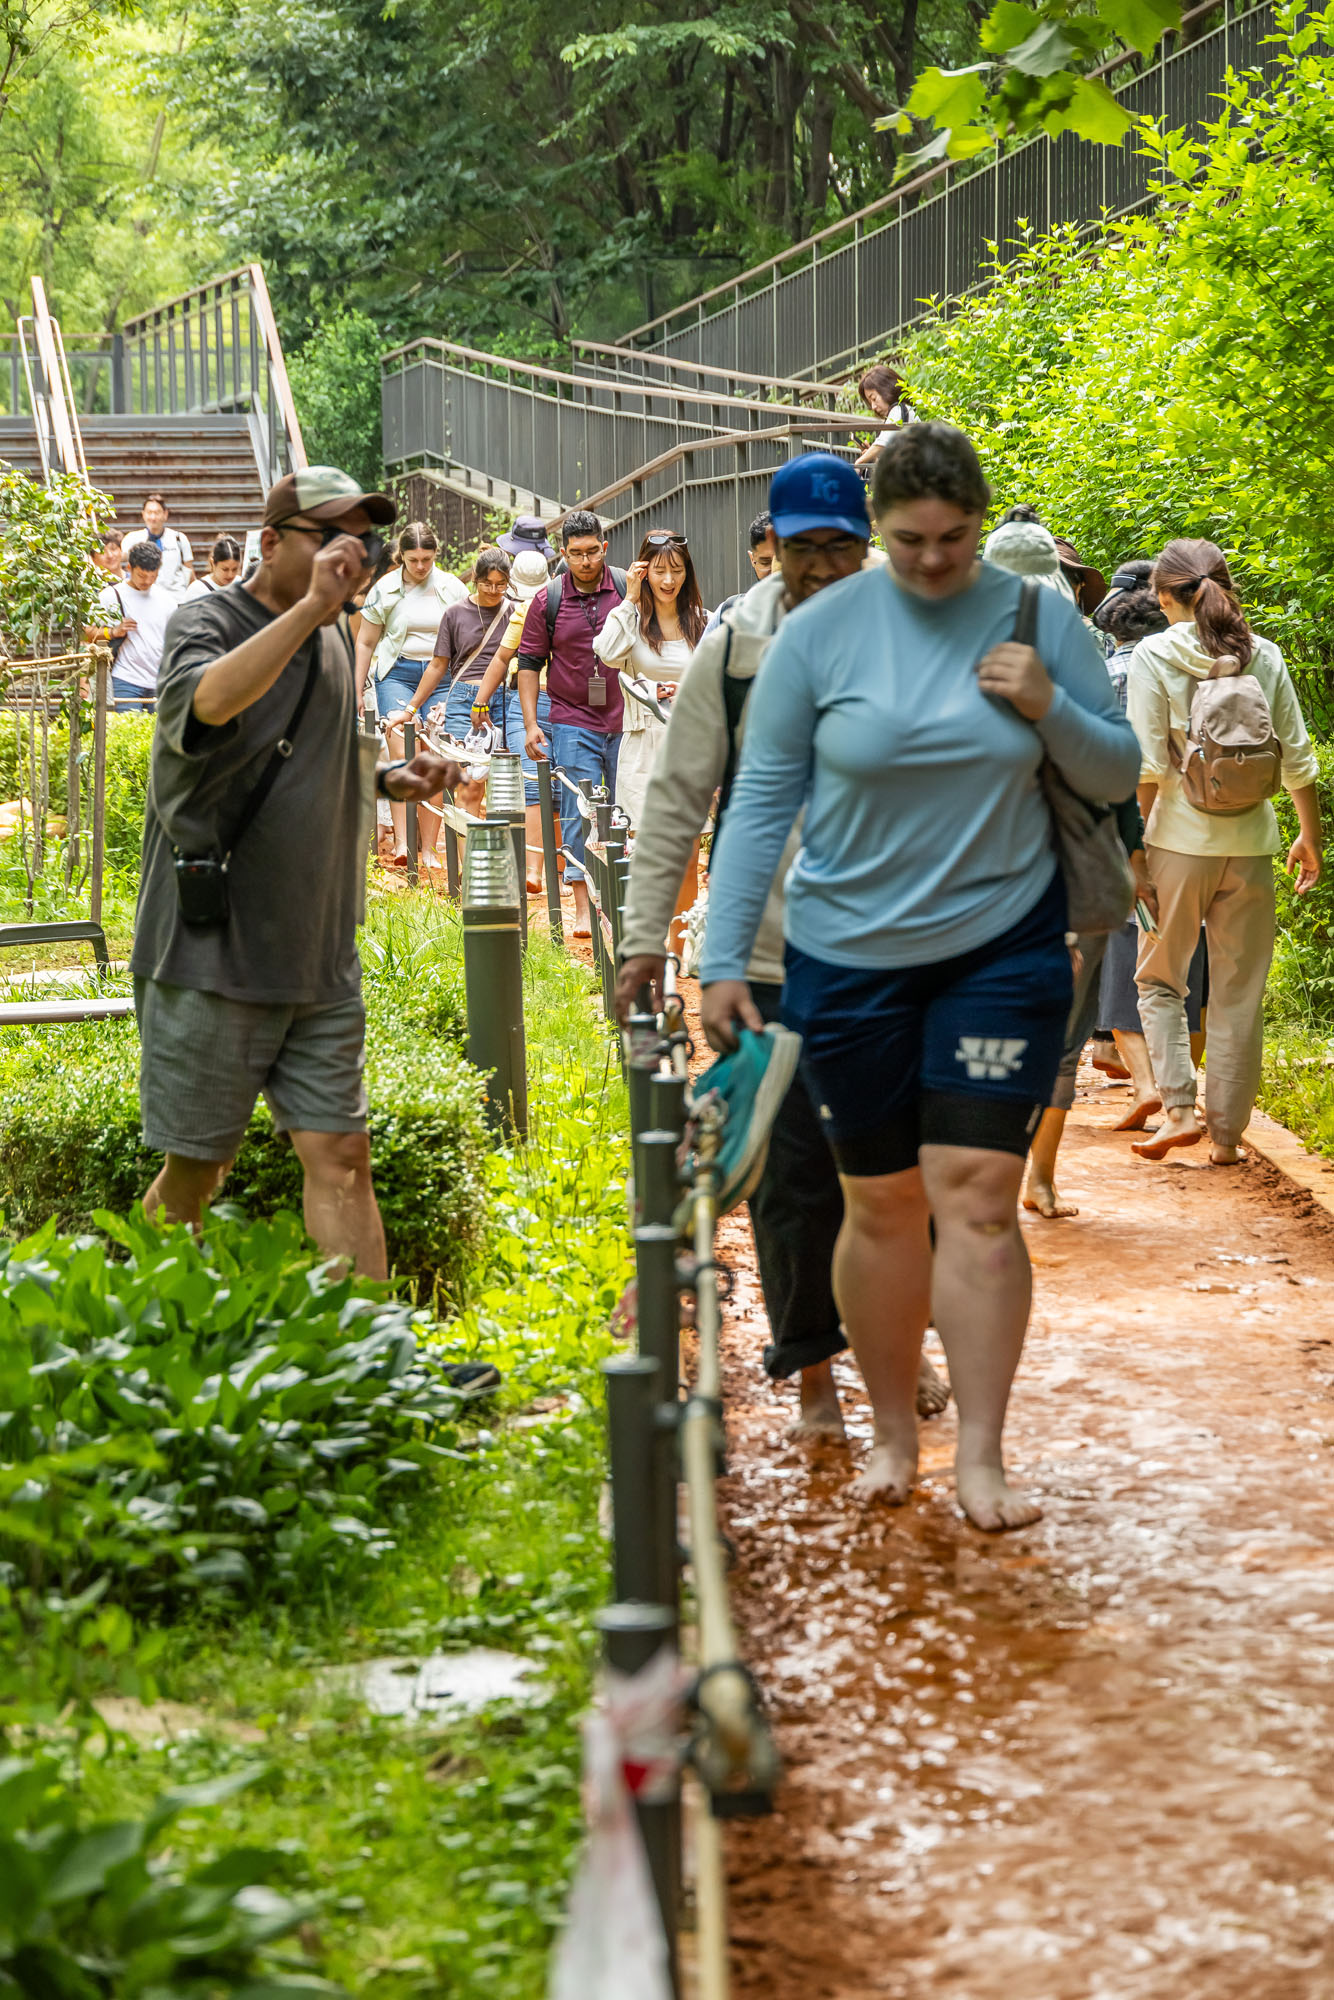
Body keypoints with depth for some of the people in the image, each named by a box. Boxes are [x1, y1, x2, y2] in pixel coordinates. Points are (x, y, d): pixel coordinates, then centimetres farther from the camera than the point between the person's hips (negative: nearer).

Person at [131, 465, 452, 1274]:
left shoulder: (331, 642, 13)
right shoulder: (207, 623, -9)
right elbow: (208, 702, -34)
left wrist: (390, 780, 9)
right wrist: (312, 604, -35)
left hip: (320, 961, 6)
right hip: (213, 962, -6)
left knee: (341, 1158, 1)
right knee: (195, 1170, 4)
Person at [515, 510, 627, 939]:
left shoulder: (628, 589, 0)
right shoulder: (549, 600, 2)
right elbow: (529, 662, 7)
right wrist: (530, 723, 2)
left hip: (624, 721, 1)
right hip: (573, 722, -1)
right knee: (580, 814, -4)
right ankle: (584, 907, -1)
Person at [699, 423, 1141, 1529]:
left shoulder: (1040, 618, -2)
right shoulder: (819, 633, -6)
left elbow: (1116, 775, 5)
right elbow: (760, 801, -2)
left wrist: (1049, 708, -16)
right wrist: (723, 960, -5)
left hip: (1003, 944, 0)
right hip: (851, 956, 0)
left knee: (977, 1197, -8)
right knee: (882, 1202, 8)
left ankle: (982, 1456, -4)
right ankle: (893, 1430, 24)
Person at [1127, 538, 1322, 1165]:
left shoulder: (1154, 655, -5)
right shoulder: (1263, 654, 4)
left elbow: (1148, 766, -10)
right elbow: (1297, 756, 4)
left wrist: (1130, 843, -2)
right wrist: (1310, 835, 14)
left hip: (1181, 837, -2)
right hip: (1251, 841, 3)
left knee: (1159, 980, 12)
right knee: (1240, 992, 9)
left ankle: (1178, 1109, -3)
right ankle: (1227, 1131, 11)